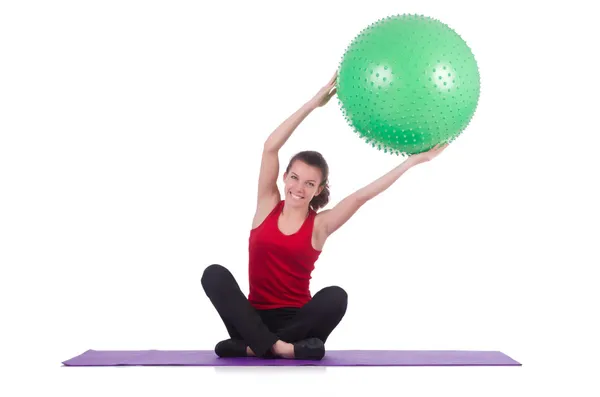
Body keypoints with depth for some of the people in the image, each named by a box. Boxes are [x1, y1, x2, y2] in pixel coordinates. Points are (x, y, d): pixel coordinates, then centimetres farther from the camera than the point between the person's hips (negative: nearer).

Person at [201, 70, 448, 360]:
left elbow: (360, 196, -6)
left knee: (336, 296, -31)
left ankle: (252, 347, -29)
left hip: (296, 321, -1)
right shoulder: (268, 206, 5)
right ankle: (275, 346, -37)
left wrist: (413, 161, -11)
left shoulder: (320, 224, 2)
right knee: (215, 274, -26)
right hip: (255, 318, 1)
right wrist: (313, 104, -8)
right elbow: (270, 148, -4)